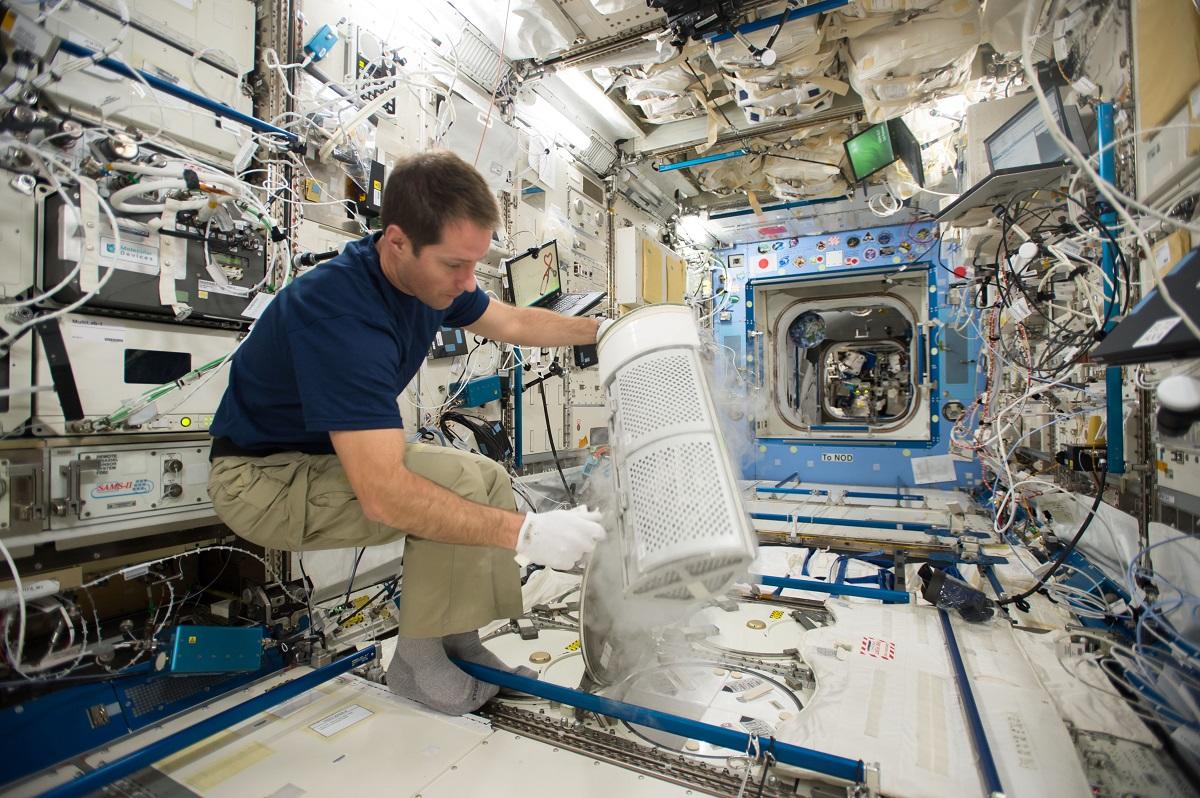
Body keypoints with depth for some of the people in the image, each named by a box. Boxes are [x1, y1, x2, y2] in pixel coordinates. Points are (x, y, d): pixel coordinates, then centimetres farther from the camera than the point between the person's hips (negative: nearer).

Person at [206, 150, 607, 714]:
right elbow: (384, 494, -41)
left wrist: (603, 329, 4)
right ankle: (417, 659, -7)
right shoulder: (340, 312, -36)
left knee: (489, 479, -1)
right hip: (263, 477, -8)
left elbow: (514, 323, 8)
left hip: (333, 456, 9)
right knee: (456, 482, -27)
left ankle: (457, 640, 3)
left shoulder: (429, 275, -9)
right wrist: (524, 532, -41)